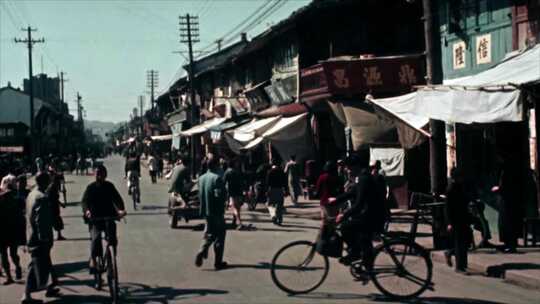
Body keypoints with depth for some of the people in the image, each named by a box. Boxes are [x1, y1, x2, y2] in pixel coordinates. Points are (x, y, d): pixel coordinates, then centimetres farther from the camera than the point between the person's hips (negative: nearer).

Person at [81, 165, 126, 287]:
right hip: (95, 218, -1)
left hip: (109, 217, 1)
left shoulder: (109, 186, 4)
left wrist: (121, 209, -28)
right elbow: (84, 200, -12)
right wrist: (86, 210, -34)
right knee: (95, 237, -25)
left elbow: (117, 198, -8)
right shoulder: (91, 187, 1)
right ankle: (93, 259, -14)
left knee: (112, 236, -18)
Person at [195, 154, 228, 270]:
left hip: (205, 211, 7)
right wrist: (221, 210, -8)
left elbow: (200, 195, 10)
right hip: (216, 212, -7)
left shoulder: (201, 178, 5)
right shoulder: (217, 178, -17)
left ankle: (202, 252, -2)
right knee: (219, 236, 5)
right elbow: (219, 195, -22)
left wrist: (203, 209, 16)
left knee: (209, 234, 21)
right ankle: (218, 262, 8)